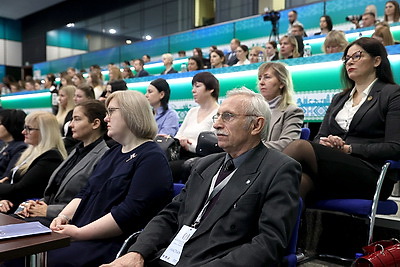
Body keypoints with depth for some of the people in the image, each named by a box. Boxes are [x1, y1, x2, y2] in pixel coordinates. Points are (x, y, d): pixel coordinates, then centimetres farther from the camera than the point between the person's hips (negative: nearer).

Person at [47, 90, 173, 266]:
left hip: (115, 243, -8)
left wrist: (79, 233, -19)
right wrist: (64, 216, 0)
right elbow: (86, 193, 19)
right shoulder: (113, 153, 22)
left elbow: (130, 212, -19)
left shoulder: (153, 158, -9)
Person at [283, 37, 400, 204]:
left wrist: (348, 148, -10)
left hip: (370, 176, -4)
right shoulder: (338, 99, 28)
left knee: (300, 146, -30)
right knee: (301, 179, -34)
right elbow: (320, 137, 20)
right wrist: (325, 143, -5)